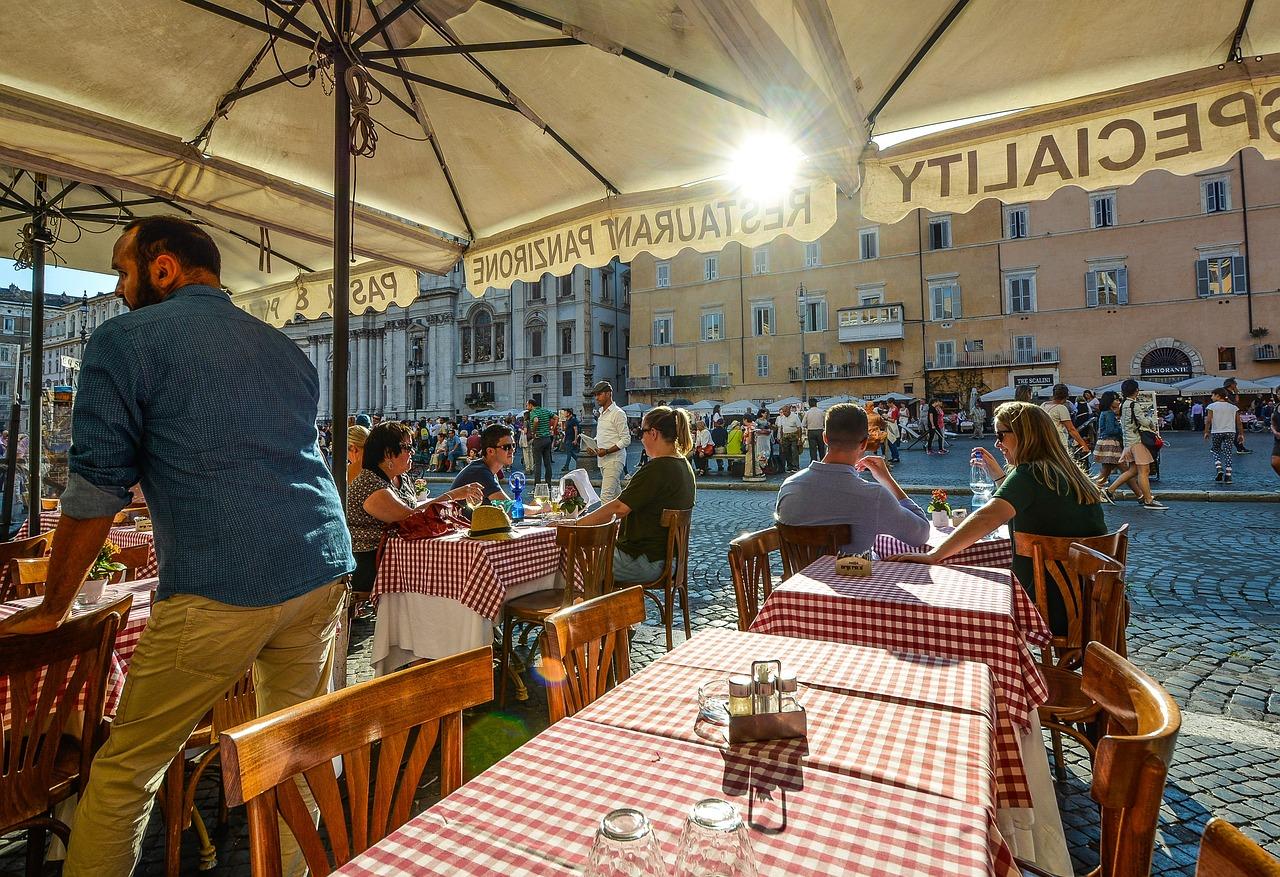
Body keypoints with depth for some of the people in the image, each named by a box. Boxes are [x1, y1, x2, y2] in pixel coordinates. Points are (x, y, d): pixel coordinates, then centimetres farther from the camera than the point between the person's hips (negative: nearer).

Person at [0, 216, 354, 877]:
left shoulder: (126, 338, 2)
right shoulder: (285, 348, 20)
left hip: (219, 590, -6)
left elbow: (96, 488, 0)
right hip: (323, 573, 6)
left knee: (124, 772, 13)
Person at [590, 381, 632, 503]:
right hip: (602, 460, 9)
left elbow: (626, 440, -14)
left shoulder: (618, 413, -11)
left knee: (606, 495, -15)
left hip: (614, 459, -9)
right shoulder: (601, 413, 16)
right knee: (616, 493, 16)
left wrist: (607, 451, -21)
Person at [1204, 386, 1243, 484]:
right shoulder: (1233, 407, 10)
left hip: (1216, 432, -3)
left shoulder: (1211, 406, -1)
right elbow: (1239, 422, 8)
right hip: (1230, 432, 3)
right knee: (1228, 453, 3)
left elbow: (1208, 420, -8)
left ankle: (1219, 469, -5)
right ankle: (1228, 476, -2)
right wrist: (1241, 434, 13)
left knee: (1216, 452, 14)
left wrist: (1206, 432, -2)